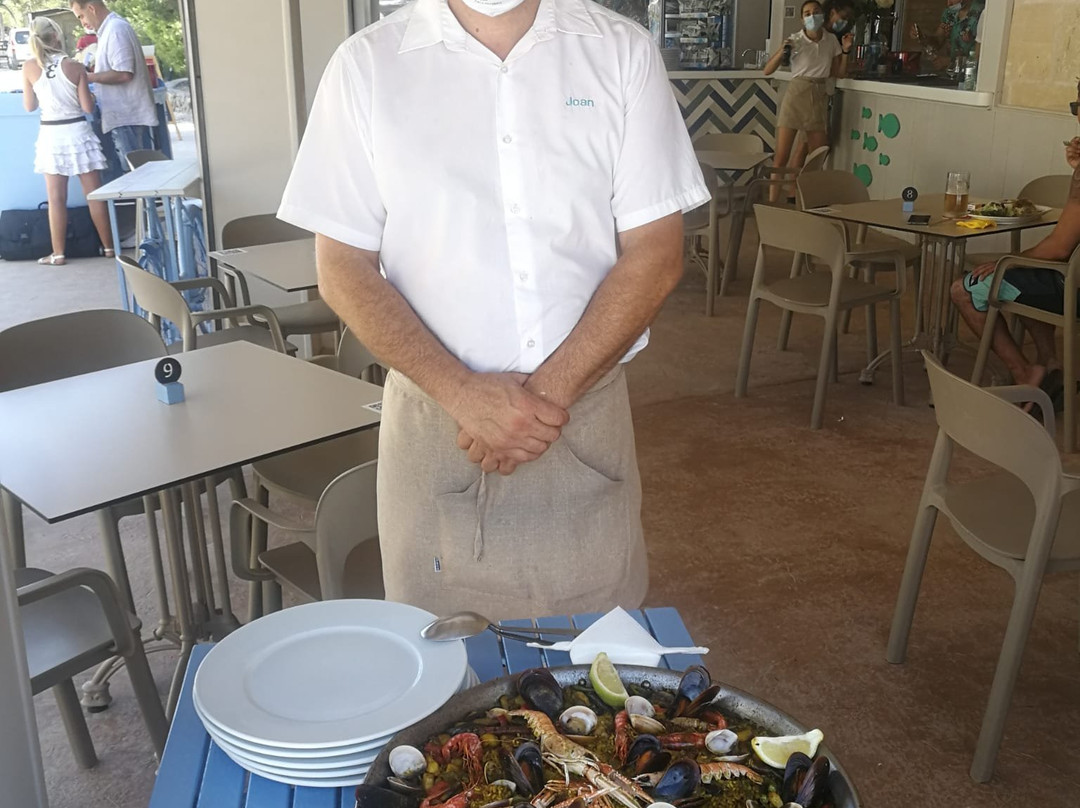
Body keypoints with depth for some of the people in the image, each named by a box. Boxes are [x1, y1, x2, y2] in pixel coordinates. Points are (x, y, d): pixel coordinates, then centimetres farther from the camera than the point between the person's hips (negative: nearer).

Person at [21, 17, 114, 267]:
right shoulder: (74, 66, -8)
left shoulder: (29, 68, -4)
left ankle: (58, 254, 9)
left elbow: (29, 106, 5)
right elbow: (88, 107, -7)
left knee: (56, 198, 5)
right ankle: (109, 246, 13)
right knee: (95, 194, 6)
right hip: (77, 132, -1)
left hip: (51, 135, 1)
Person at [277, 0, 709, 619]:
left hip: (587, 412, 1)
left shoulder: (622, 51, 0)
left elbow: (655, 256, -3)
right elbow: (343, 270, -3)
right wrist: (463, 392, -15)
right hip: (433, 420, 0)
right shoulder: (368, 64, -1)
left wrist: (550, 390, -14)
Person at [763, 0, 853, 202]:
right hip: (795, 95, -4)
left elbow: (839, 74, 13)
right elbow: (767, 71, -9)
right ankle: (772, 204, -3)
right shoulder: (795, 40, -5)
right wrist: (783, 51, -23)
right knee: (782, 156, -7)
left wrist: (846, 51, 1)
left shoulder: (831, 41, 6)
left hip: (819, 98, 4)